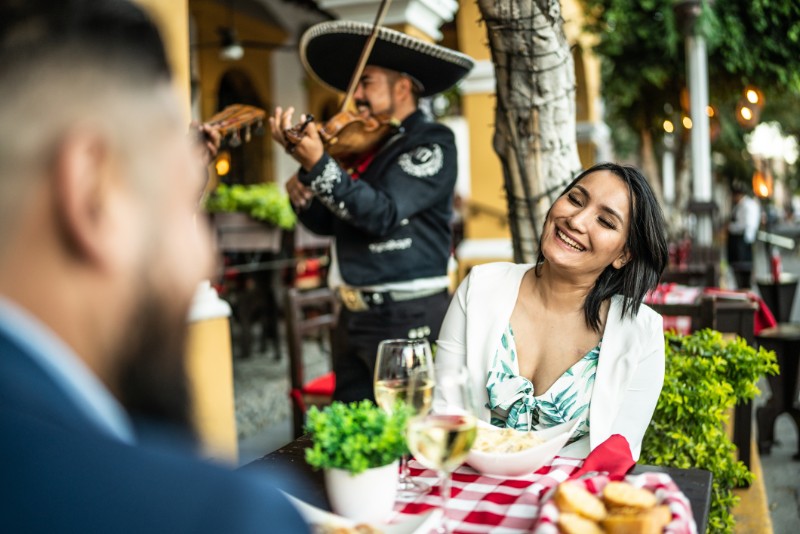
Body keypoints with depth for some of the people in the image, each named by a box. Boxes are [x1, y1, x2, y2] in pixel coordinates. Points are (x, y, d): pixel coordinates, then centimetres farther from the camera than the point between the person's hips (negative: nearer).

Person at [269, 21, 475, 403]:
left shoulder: (432, 141, -8)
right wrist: (303, 195, -3)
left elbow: (383, 215, -21)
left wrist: (318, 165, -26)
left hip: (407, 318, -7)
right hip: (353, 316, 8)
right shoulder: (362, 146, 13)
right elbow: (328, 223, 17)